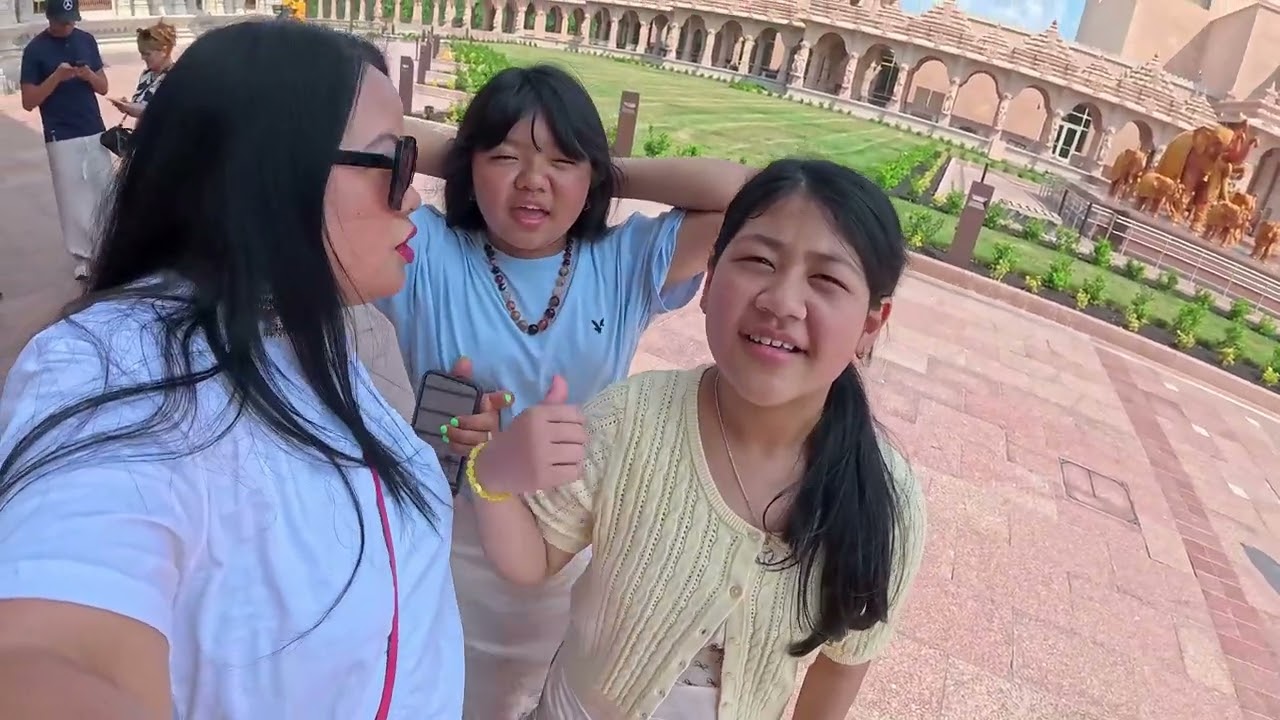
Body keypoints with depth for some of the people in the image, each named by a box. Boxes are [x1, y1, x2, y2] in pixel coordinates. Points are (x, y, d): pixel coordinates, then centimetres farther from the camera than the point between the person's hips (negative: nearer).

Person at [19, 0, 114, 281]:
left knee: (105, 193, 9)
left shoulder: (87, 40, 6)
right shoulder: (35, 49, -6)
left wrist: (89, 75, -12)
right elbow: (28, 102, -7)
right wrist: (57, 77, -20)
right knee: (72, 199, 1)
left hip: (96, 133, 4)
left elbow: (103, 87, 10)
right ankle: (82, 257, 9)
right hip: (61, 138, -4)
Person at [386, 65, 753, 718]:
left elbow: (747, 196, -21)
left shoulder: (628, 265, -12)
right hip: (447, 537, -1)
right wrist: (454, 157, -18)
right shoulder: (426, 256, -16)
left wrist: (616, 175, -17)